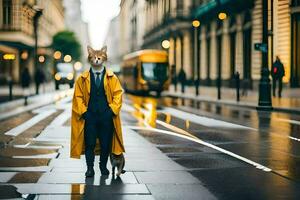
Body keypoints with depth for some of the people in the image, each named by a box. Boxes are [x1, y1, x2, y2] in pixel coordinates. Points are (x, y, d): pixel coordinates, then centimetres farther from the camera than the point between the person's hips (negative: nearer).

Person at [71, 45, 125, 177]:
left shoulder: (112, 78, 6)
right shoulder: (83, 78, 6)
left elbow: (118, 94, 3)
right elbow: (78, 96, 6)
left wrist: (112, 110, -7)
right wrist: (83, 112, -5)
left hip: (106, 117, 0)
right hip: (89, 116, 0)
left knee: (106, 143, 6)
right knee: (89, 143, 0)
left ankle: (103, 166, 23)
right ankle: (90, 168, 9)